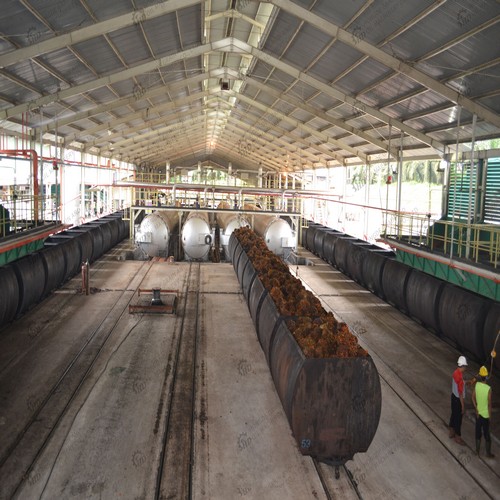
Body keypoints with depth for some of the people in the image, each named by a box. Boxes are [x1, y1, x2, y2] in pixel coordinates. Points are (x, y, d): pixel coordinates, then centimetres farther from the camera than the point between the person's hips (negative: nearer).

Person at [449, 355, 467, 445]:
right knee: (458, 418, 7)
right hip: (458, 399, -9)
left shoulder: (455, 372, -5)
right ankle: (458, 437, 22)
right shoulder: (460, 377, -31)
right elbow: (460, 393, -25)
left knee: (453, 415, 23)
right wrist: (463, 406, -17)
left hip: (453, 396, 9)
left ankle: (452, 432, 39)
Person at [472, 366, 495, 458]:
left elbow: (473, 398, -4)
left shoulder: (477, 385, -11)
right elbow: (489, 404, -17)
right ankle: (488, 453, 22)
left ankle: (477, 450, 28)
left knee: (478, 432, 17)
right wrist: (490, 415, -6)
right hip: (485, 414, -4)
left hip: (478, 413, 4)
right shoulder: (488, 388, -23)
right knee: (487, 434, 10)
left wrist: (476, 409, 5)